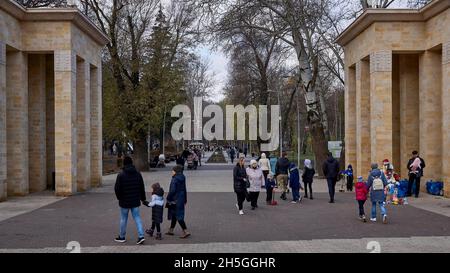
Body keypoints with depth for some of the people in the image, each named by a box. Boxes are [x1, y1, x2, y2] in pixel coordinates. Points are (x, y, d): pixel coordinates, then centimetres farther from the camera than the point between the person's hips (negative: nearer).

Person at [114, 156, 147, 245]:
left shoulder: (121, 175, -12)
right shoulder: (138, 174, 2)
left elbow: (117, 189, -10)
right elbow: (142, 188, 7)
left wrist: (119, 198, 8)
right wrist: (143, 199, 16)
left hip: (124, 201, -3)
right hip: (135, 201, 3)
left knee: (123, 219, 10)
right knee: (137, 218, 7)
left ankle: (122, 237, 22)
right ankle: (141, 236, -3)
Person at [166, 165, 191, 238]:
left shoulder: (175, 180, -18)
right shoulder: (182, 179, 8)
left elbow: (172, 191, -22)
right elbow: (184, 190, 15)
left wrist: (168, 198, -10)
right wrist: (185, 200, 22)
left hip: (175, 200, -9)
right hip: (181, 200, 9)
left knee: (178, 216, -5)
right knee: (174, 216, 18)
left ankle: (185, 232, -8)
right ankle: (171, 230, 29)